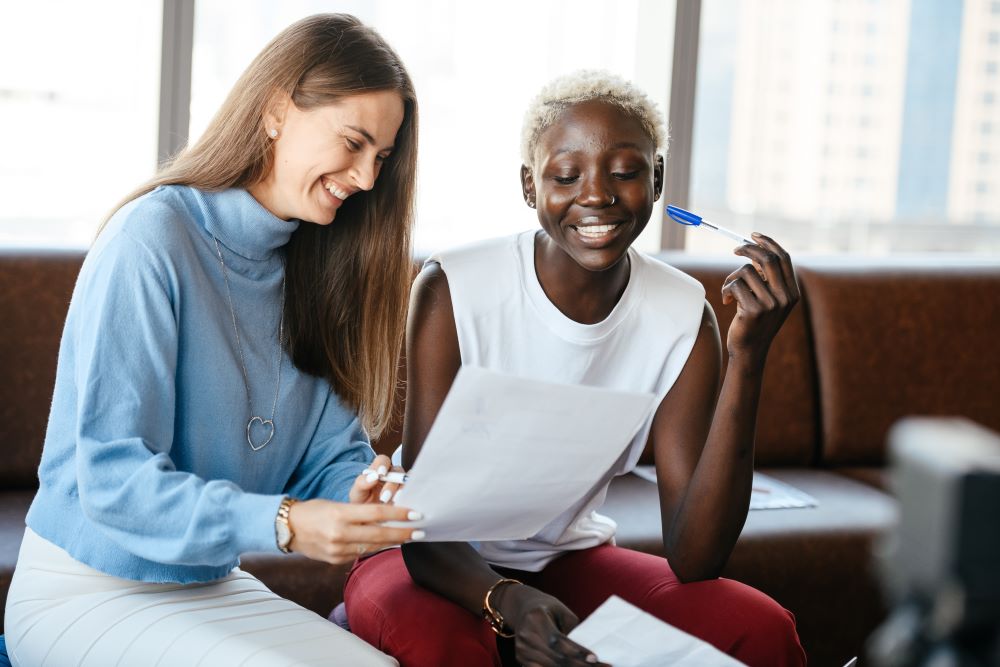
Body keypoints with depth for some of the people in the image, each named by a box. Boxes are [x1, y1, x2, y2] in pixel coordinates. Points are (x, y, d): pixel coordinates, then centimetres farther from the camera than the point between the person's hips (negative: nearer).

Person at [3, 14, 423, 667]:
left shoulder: (309, 267, 7)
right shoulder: (151, 238, -17)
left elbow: (333, 451, 5)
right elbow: (111, 476, -22)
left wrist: (363, 494, -20)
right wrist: (283, 523, -33)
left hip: (213, 587, 6)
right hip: (87, 589, -6)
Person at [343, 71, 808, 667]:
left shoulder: (684, 318, -9)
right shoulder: (451, 292, -19)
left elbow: (693, 559, -18)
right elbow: (427, 532, -21)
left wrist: (748, 358, -25)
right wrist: (510, 601, -44)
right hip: (444, 567, -3)